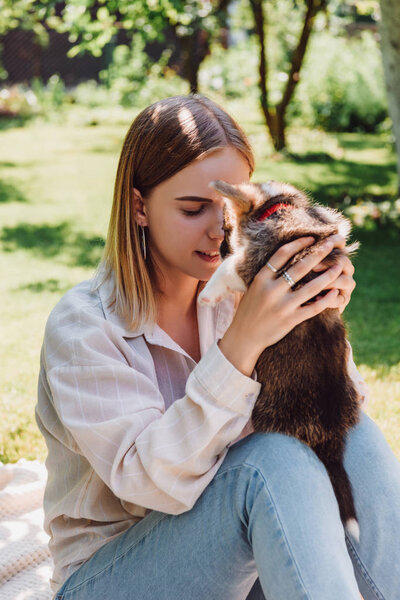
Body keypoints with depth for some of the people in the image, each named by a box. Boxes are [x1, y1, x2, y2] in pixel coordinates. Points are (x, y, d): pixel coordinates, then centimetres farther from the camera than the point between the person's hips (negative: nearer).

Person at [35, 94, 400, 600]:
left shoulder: (234, 295, -1)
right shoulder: (83, 326, -16)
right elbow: (153, 480, -28)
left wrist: (319, 325, -19)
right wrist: (240, 345, -37)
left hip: (232, 557, 5)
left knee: (352, 432, -20)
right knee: (274, 461, -32)